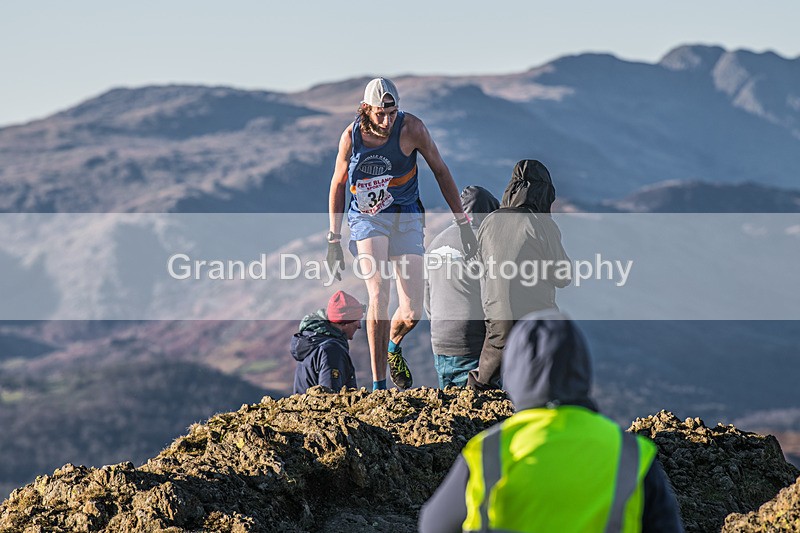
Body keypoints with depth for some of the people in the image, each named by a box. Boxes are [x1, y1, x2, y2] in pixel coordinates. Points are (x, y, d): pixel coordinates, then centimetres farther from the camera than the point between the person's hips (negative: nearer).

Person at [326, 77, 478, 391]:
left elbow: (440, 171, 0)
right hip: (366, 219, -1)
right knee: (379, 294, -24)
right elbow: (337, 185, 5)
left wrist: (463, 223, 2)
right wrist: (334, 241, 5)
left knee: (411, 314, -8)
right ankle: (378, 386, -17)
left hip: (406, 217, 1)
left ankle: (392, 345, 31)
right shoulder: (351, 137, -10)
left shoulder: (411, 128, -13)